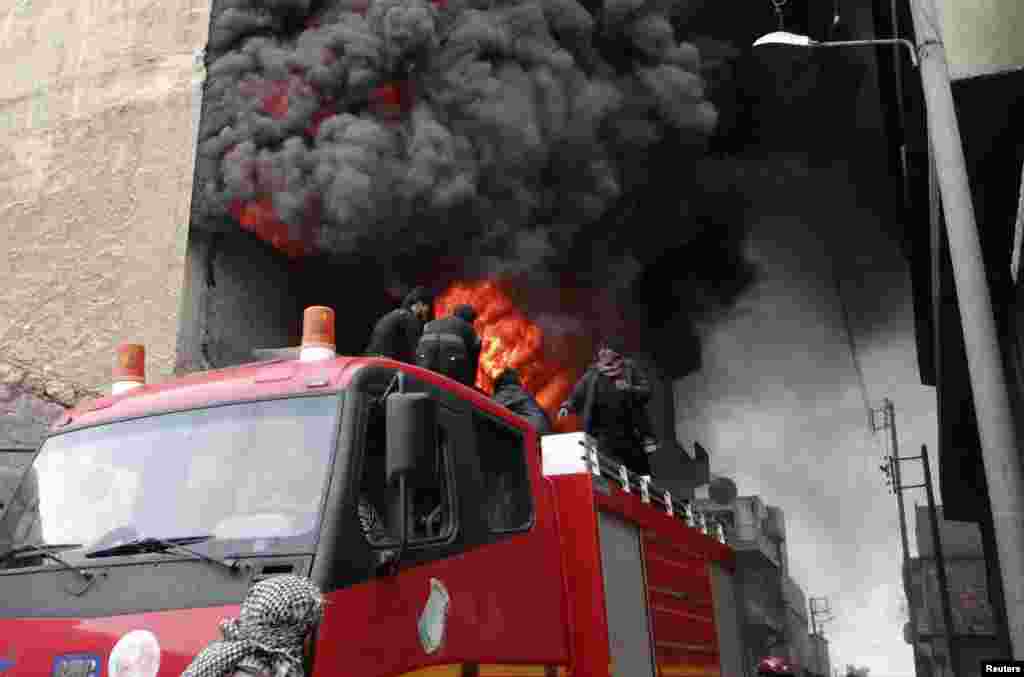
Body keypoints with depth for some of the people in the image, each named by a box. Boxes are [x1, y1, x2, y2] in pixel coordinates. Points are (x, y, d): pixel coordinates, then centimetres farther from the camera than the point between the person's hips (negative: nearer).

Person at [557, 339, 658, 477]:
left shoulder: (629, 368, 5)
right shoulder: (592, 375, 7)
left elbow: (646, 391, 1)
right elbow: (577, 395, 3)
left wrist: (629, 388, -17)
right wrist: (567, 406, -16)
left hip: (631, 434, 0)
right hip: (605, 435, 0)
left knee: (641, 473, 9)